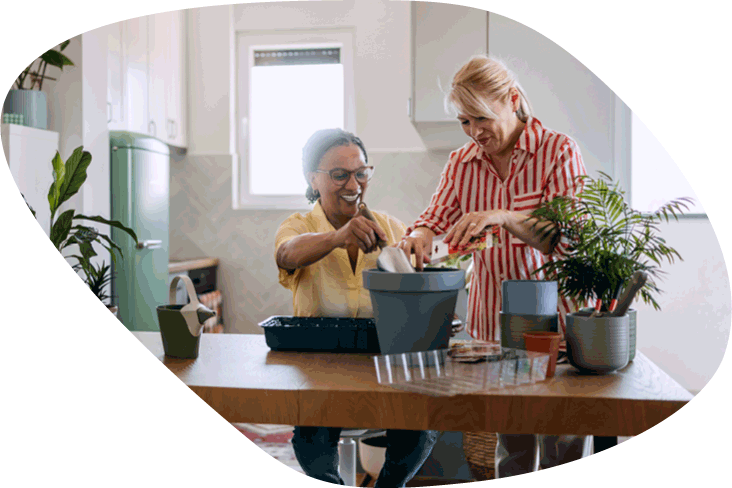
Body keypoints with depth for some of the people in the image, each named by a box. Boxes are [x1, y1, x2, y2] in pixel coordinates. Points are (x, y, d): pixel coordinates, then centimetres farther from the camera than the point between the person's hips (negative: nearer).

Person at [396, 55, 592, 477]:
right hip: (493, 323, 4)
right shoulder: (461, 163, 8)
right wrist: (420, 236, -20)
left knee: (564, 450, 4)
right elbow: (437, 218, 4)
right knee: (511, 449, 12)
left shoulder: (559, 151, -6)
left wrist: (503, 217, -30)